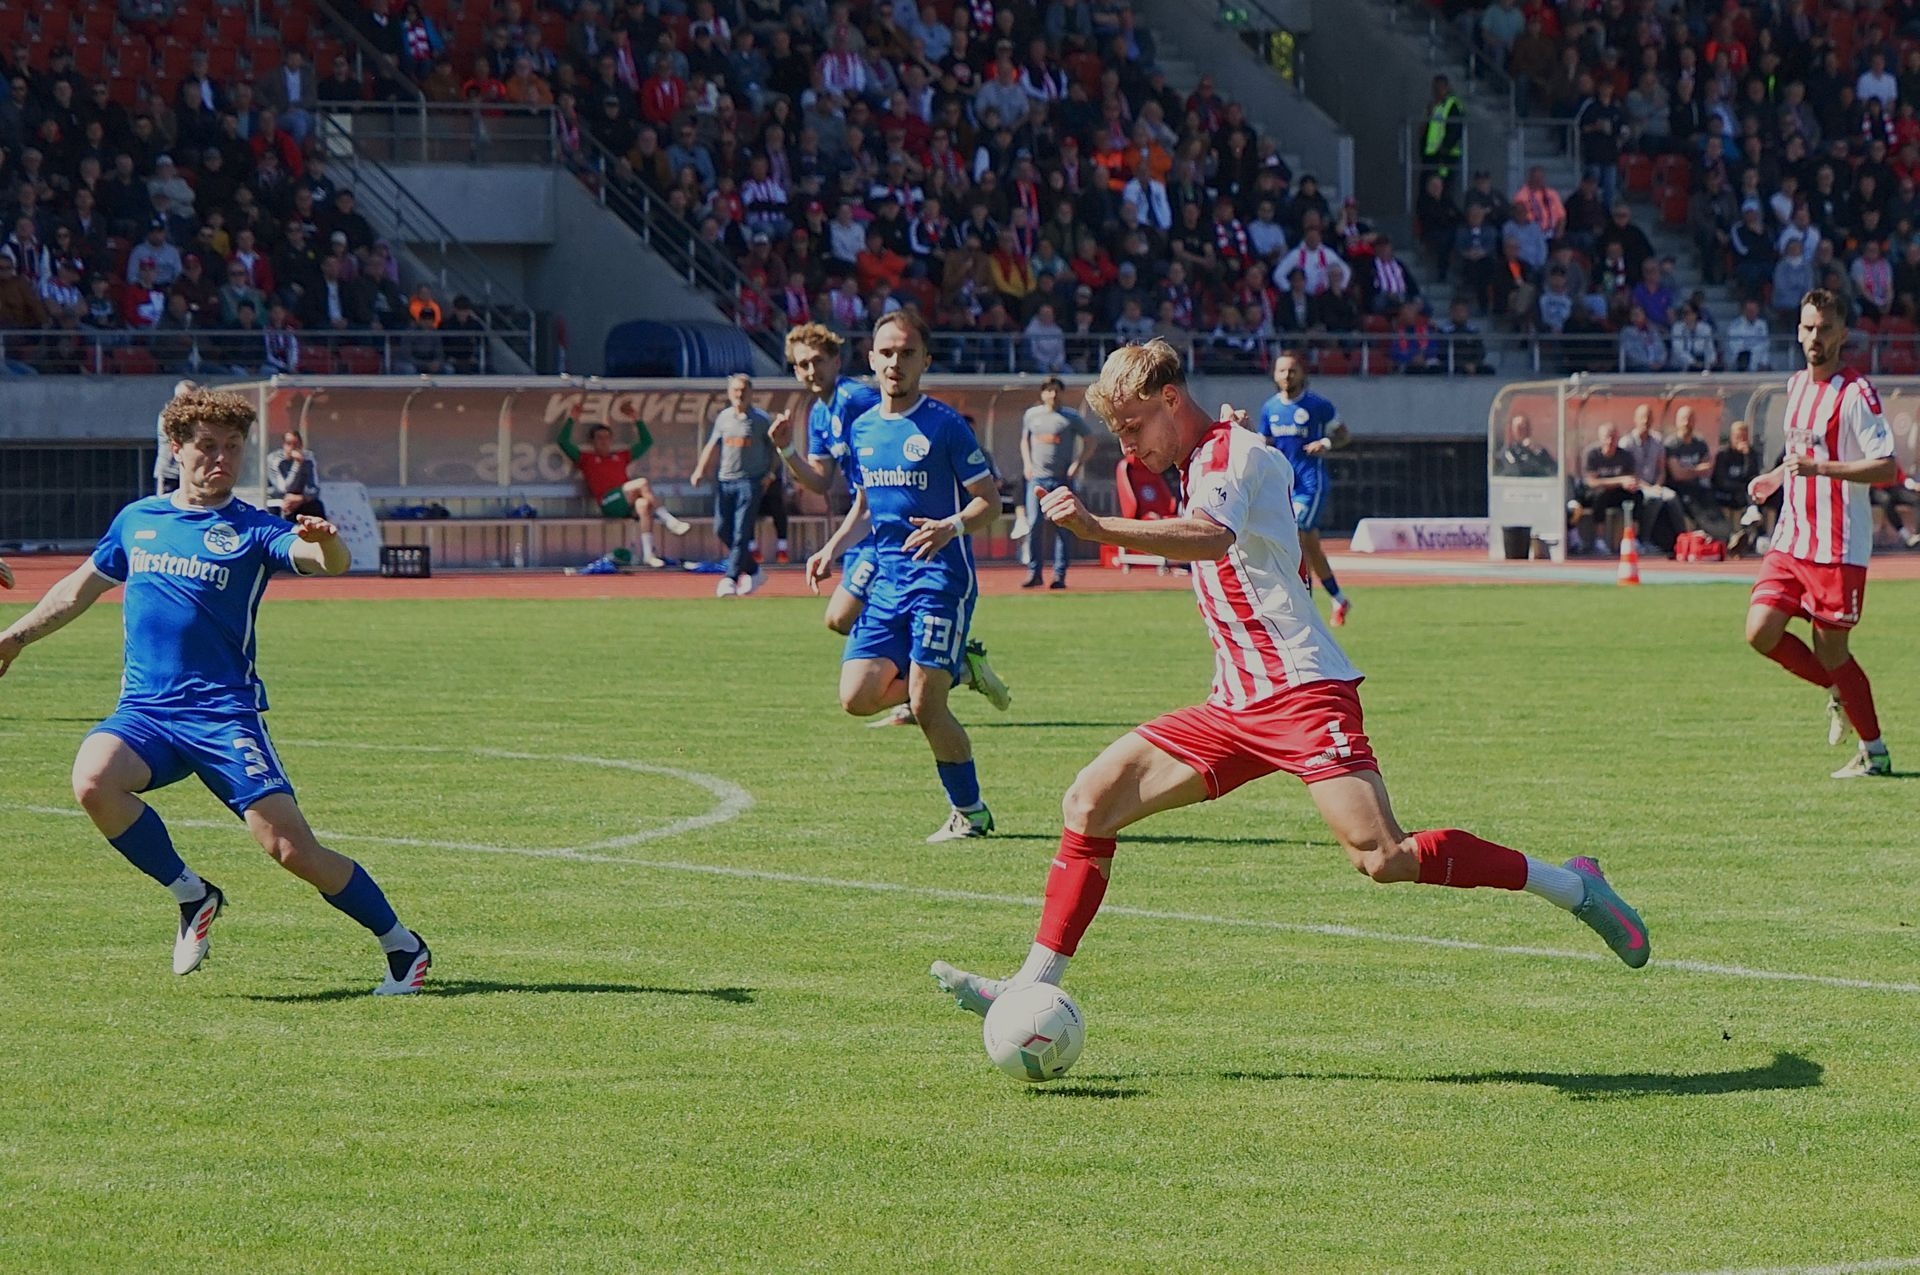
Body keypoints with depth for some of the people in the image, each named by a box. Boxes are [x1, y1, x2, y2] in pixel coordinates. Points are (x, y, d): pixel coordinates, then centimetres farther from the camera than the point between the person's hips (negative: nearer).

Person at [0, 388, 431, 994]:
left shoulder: (252, 530, -1)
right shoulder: (135, 521, 13)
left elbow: (327, 562, -19)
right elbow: (82, 587, 30)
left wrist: (327, 541, -43)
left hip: (224, 714, -3)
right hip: (144, 711, 3)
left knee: (292, 848, -13)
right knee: (93, 781, -29)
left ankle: (401, 945, 8)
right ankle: (192, 895, -7)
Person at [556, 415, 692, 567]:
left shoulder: (621, 456, 30)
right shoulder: (586, 459, 19)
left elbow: (646, 442, 37)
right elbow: (563, 441, 14)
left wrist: (637, 421, 33)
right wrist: (571, 419, 16)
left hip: (629, 504, 4)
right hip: (608, 503, -4)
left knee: (643, 504, -34)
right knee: (642, 483, -27)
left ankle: (648, 554, -42)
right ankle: (668, 520, -28)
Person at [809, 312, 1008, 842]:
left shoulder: (944, 425, -8)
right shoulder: (862, 429, 12)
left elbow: (989, 501, -7)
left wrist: (952, 528, -26)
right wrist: (832, 549, 10)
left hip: (941, 578, -7)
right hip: (887, 579, 7)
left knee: (925, 704, -13)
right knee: (858, 696, -6)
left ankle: (970, 812, 4)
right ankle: (955, 669, 20)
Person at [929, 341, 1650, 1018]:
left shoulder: (1233, 453, -10)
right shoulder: (1199, 467, 19)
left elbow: (1212, 538, -31)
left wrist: (1096, 530, -42)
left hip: (1303, 692, -9)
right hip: (1236, 707, 9)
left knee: (1382, 857, -21)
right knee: (1091, 801, -1)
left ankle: (1571, 886, -7)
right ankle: (1036, 986, 0)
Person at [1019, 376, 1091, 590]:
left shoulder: (1071, 417, 2)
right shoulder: (1031, 415, 11)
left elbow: (1089, 442, 7)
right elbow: (1025, 440, 23)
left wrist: (1077, 464, -5)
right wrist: (1027, 464, 8)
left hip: (1063, 479, -2)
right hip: (1037, 477, 2)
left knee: (1063, 528, -1)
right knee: (1034, 525, -5)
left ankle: (1060, 574, 3)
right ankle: (1033, 572, 0)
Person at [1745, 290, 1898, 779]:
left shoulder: (1856, 392, -12)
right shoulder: (1796, 385, 13)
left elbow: (1886, 466, -19)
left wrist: (1818, 467, -27)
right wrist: (1776, 476, 21)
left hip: (1839, 548, -7)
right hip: (1790, 538, 7)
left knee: (1830, 652, -3)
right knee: (1761, 632, -4)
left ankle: (1875, 753, 12)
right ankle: (1838, 692, 20)